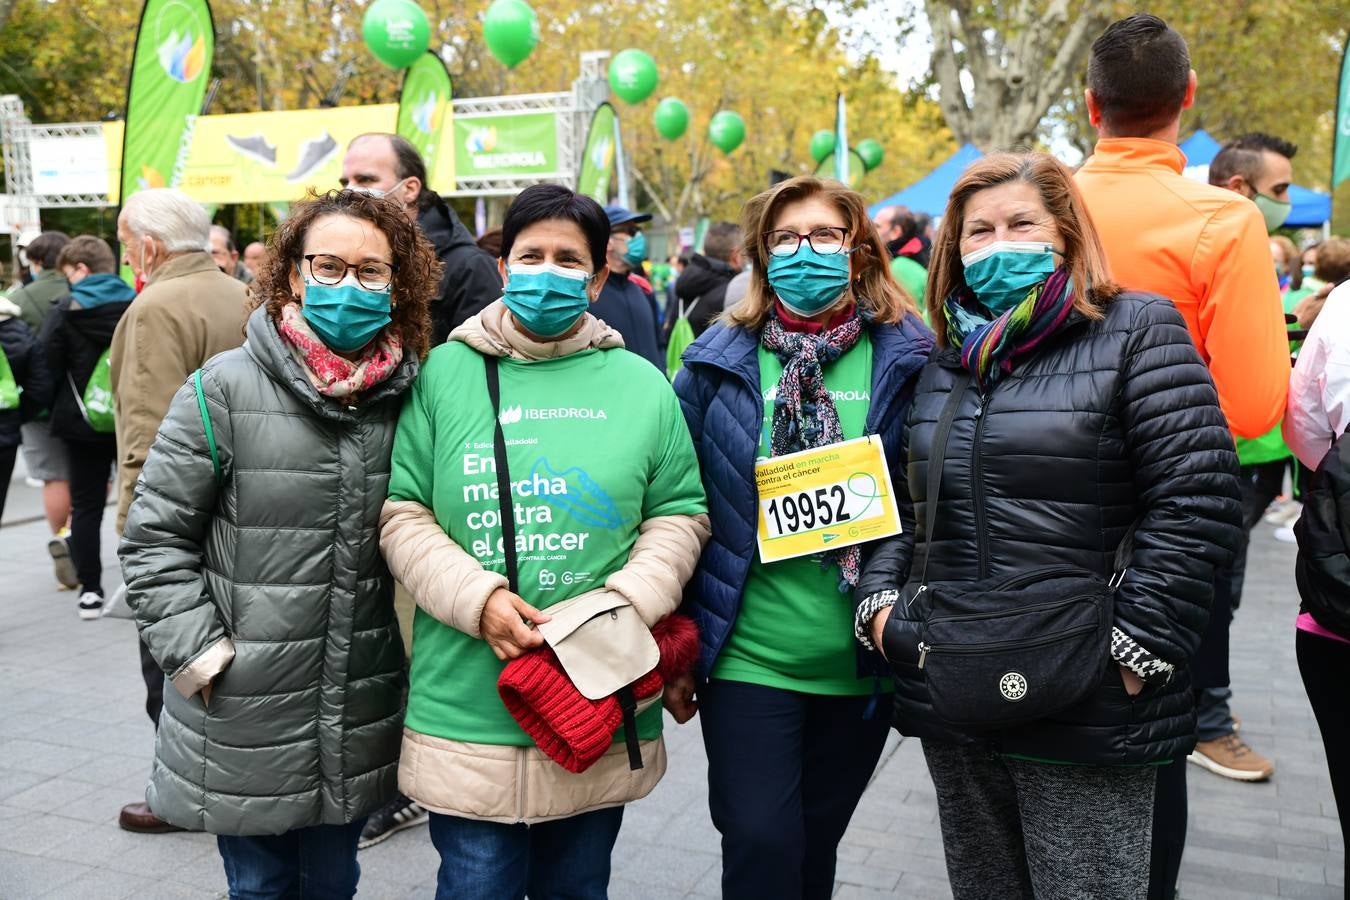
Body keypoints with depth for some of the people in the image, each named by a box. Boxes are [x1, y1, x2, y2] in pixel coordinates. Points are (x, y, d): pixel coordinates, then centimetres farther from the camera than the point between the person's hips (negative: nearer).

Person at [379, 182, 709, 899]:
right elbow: (401, 513, -1)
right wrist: (477, 600, -15)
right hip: (468, 713, -1)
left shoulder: (642, 385, 5)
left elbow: (679, 514, 6)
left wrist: (624, 605, -11)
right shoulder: (445, 373, 1)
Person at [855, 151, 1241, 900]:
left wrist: (1138, 643, -16)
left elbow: (1197, 498, -12)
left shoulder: (1137, 333, -5)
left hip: (1085, 707, -5)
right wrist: (880, 596, 3)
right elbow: (903, 498, 17)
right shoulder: (947, 360, 13)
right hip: (950, 696, 6)